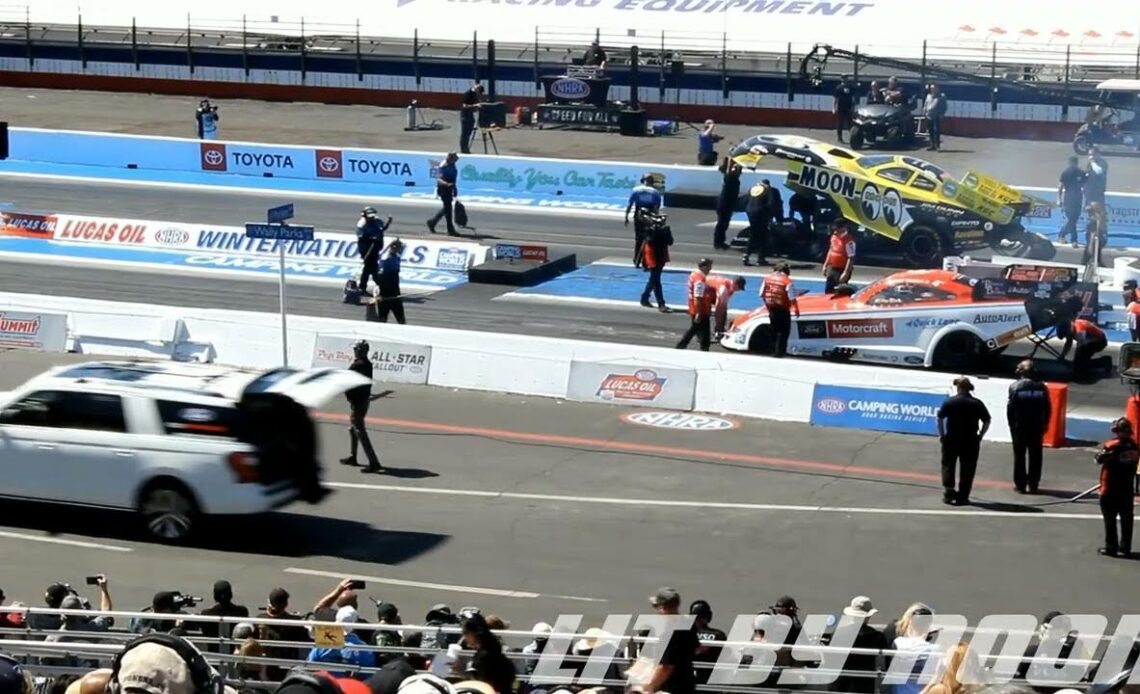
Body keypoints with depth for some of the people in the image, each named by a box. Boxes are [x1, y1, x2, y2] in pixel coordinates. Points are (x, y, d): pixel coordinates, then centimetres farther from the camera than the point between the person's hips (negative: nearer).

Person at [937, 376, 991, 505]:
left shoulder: (949, 402, -4)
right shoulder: (977, 404, 0)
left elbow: (939, 418, -7)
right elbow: (987, 421, 0)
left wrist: (941, 434, 1)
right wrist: (980, 436, 6)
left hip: (951, 440, -1)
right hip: (971, 441, 1)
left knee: (948, 466, 12)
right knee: (967, 470, 6)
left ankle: (948, 492, 3)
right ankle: (962, 496, 5)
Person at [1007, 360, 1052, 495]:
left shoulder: (1015, 387, -9)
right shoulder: (1041, 387, -1)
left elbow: (1010, 408, -9)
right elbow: (1047, 409, 2)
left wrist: (1012, 424, 1)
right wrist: (1044, 424, 13)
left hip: (1019, 427, -2)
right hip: (1037, 427, 2)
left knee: (1019, 456, 5)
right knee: (1035, 457, 9)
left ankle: (1020, 484, 4)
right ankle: (1033, 485, 9)